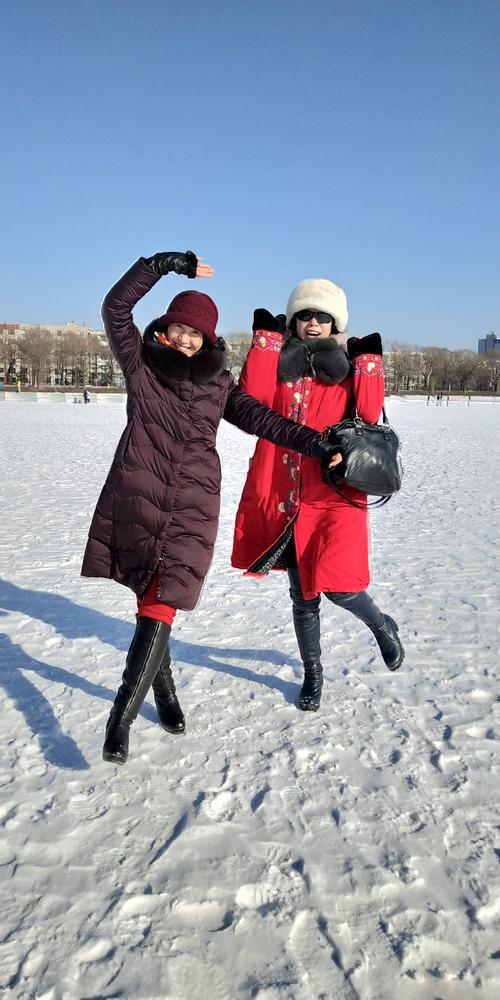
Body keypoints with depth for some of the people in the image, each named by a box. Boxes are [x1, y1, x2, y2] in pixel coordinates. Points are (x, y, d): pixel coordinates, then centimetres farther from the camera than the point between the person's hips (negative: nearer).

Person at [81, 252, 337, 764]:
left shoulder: (218, 383, 15)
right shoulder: (141, 362, 10)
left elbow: (261, 419, 8)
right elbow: (115, 307, -1)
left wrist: (317, 445, -2)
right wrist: (163, 263, -7)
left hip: (191, 507, 0)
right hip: (136, 498, 0)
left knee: (160, 605, -10)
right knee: (148, 597, 6)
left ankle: (121, 717, -7)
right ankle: (164, 689, 26)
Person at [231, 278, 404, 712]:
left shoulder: (352, 365, 6)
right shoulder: (279, 363, 8)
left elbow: (369, 415, -11)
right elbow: (252, 396, -12)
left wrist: (368, 360, -12)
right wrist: (267, 338, -9)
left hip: (336, 492, -2)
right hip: (284, 494, 2)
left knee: (337, 586, -13)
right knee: (302, 594, 11)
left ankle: (382, 625, 22)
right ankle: (313, 675, 32)